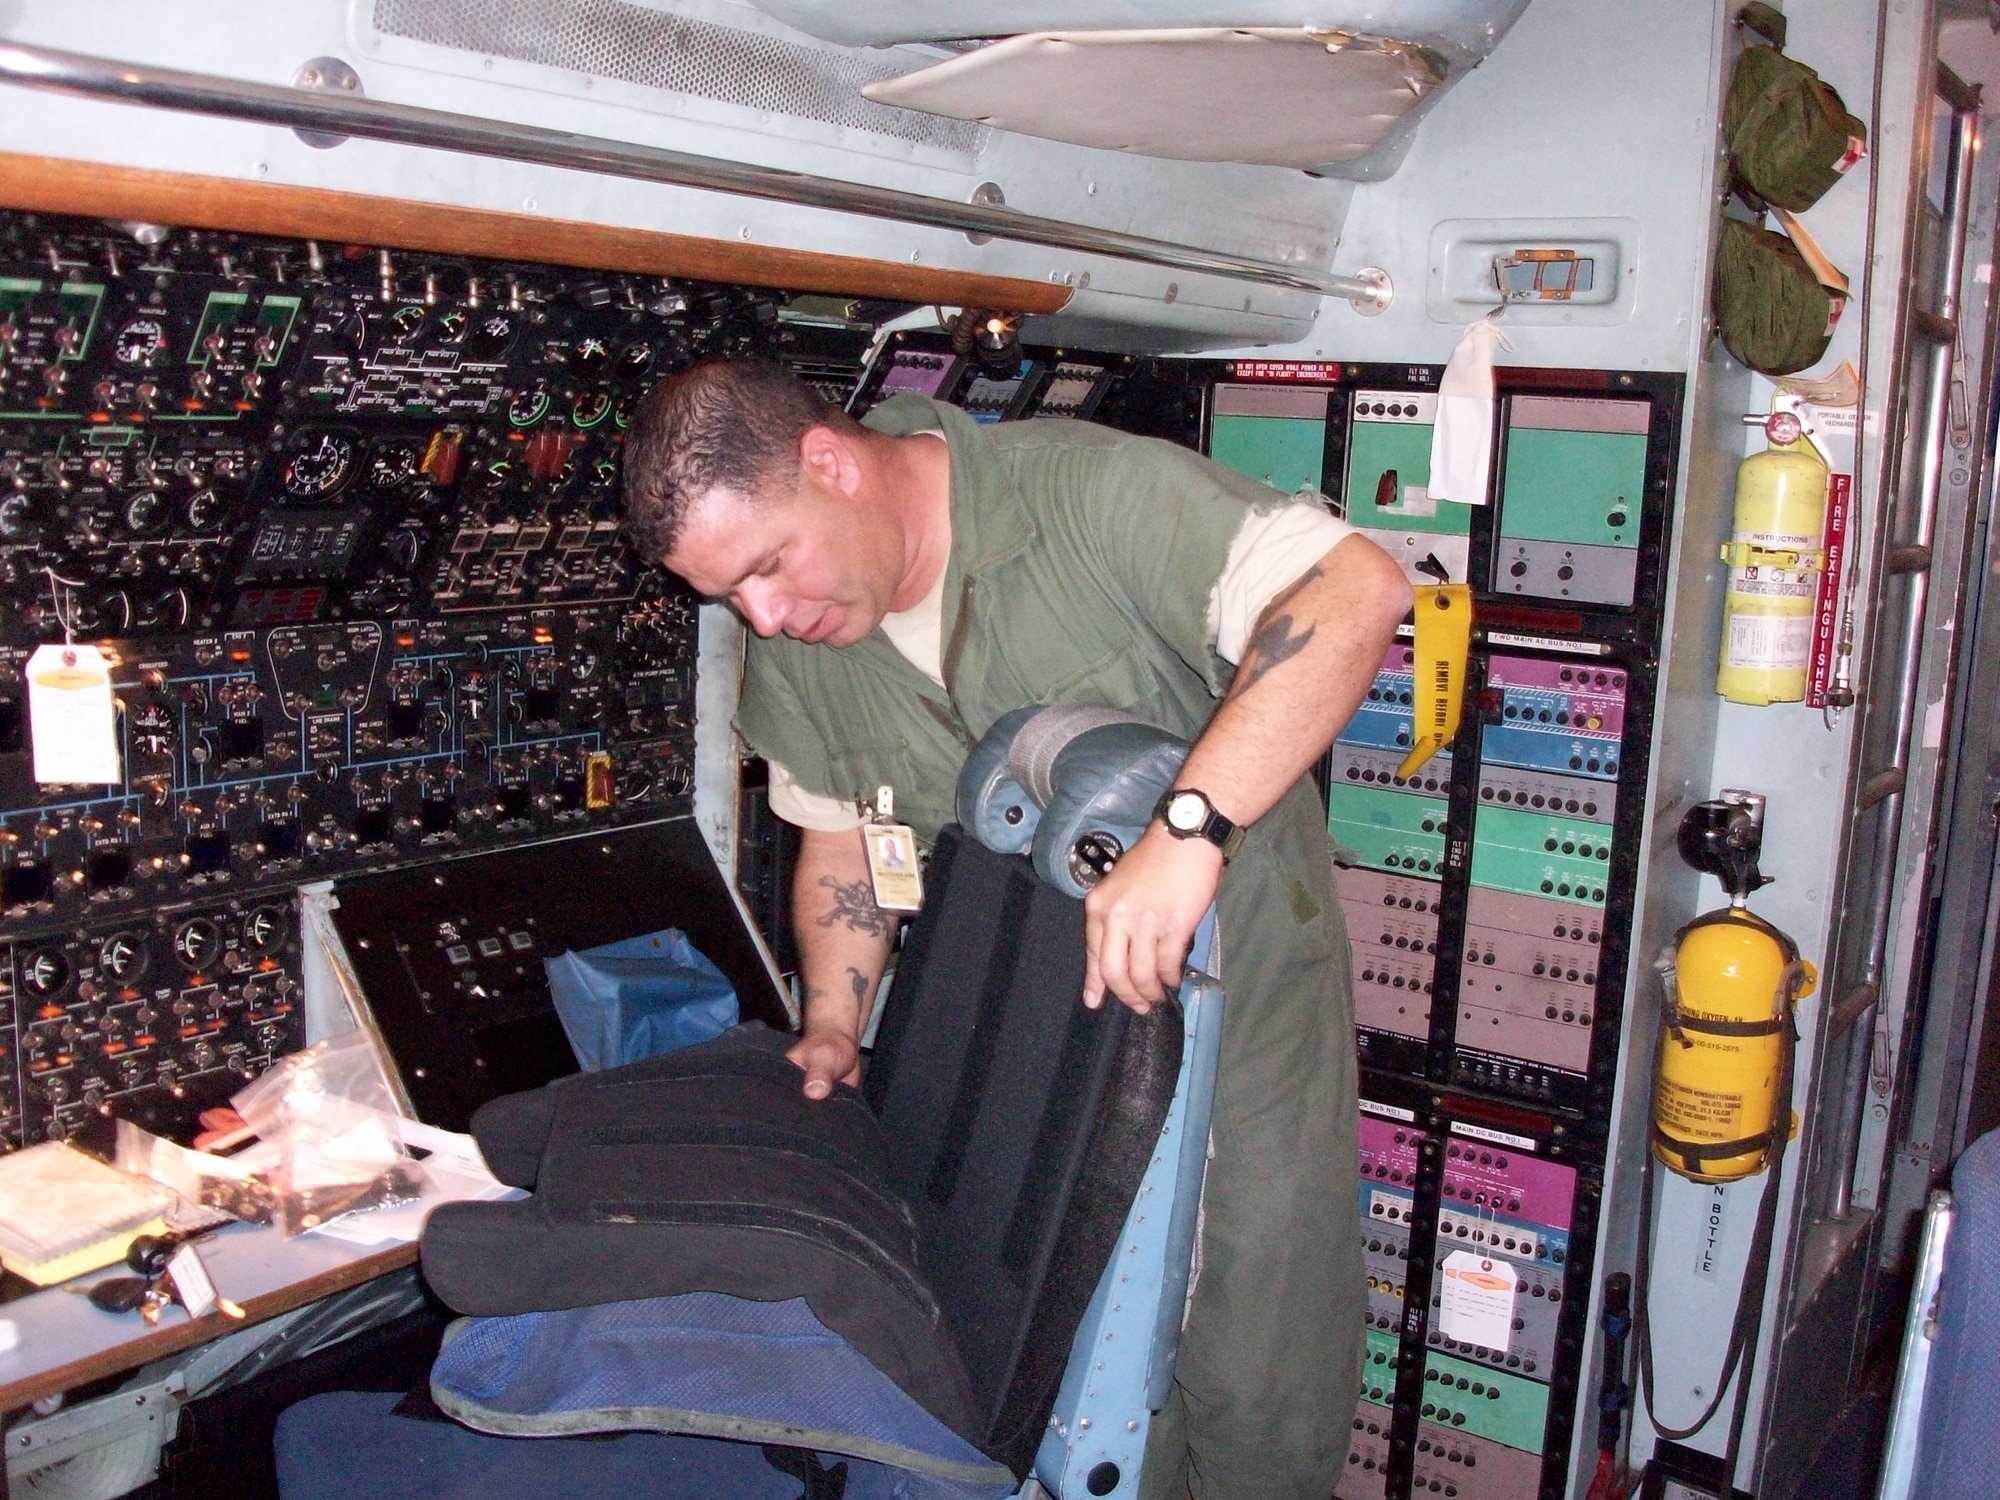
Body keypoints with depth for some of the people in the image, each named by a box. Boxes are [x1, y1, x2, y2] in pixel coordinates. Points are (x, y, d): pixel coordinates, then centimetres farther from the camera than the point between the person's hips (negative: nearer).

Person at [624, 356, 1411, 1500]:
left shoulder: (1086, 490, -24)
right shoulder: (793, 655, -3)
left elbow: (1357, 589, -34)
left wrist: (1188, 828, -43)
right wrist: (834, 1028, -1)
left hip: (1239, 987, -4)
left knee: (1260, 1390, 3)